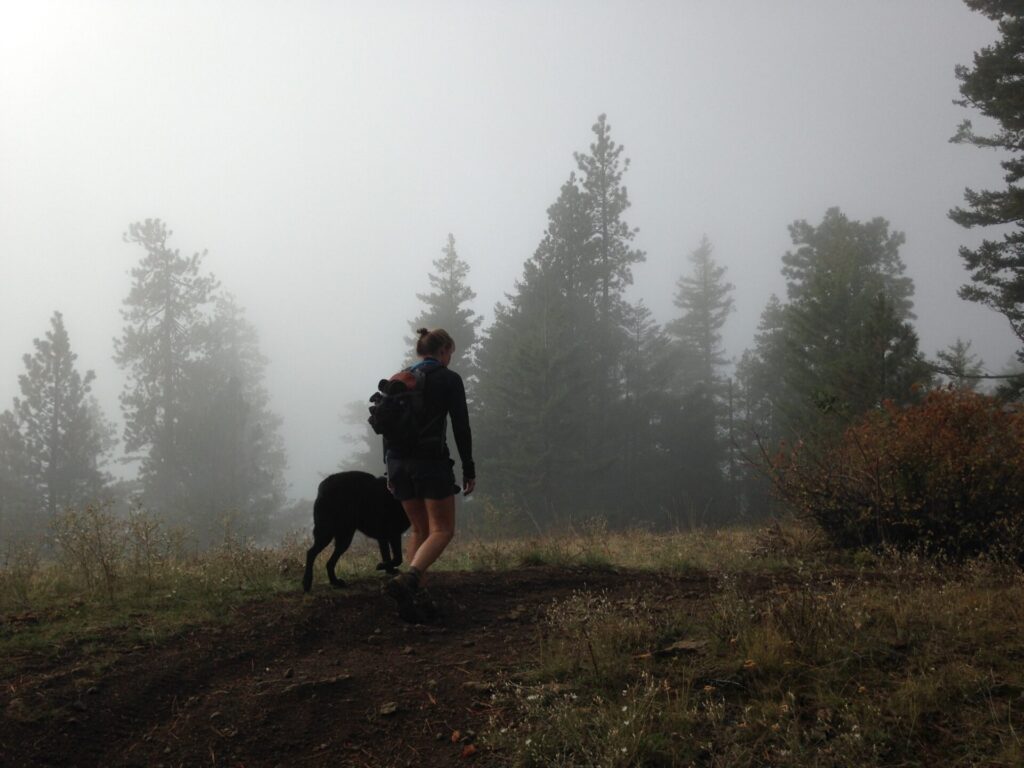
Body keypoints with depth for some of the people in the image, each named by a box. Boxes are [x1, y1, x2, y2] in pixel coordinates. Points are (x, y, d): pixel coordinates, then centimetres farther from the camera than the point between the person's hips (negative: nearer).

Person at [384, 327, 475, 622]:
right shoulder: (449, 379, -1)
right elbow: (461, 427, -6)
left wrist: (391, 470, 18)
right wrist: (469, 470, -1)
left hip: (398, 460, 6)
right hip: (431, 459, -6)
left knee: (420, 530, 15)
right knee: (442, 530, -1)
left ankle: (417, 598, 5)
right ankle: (407, 580, -26)